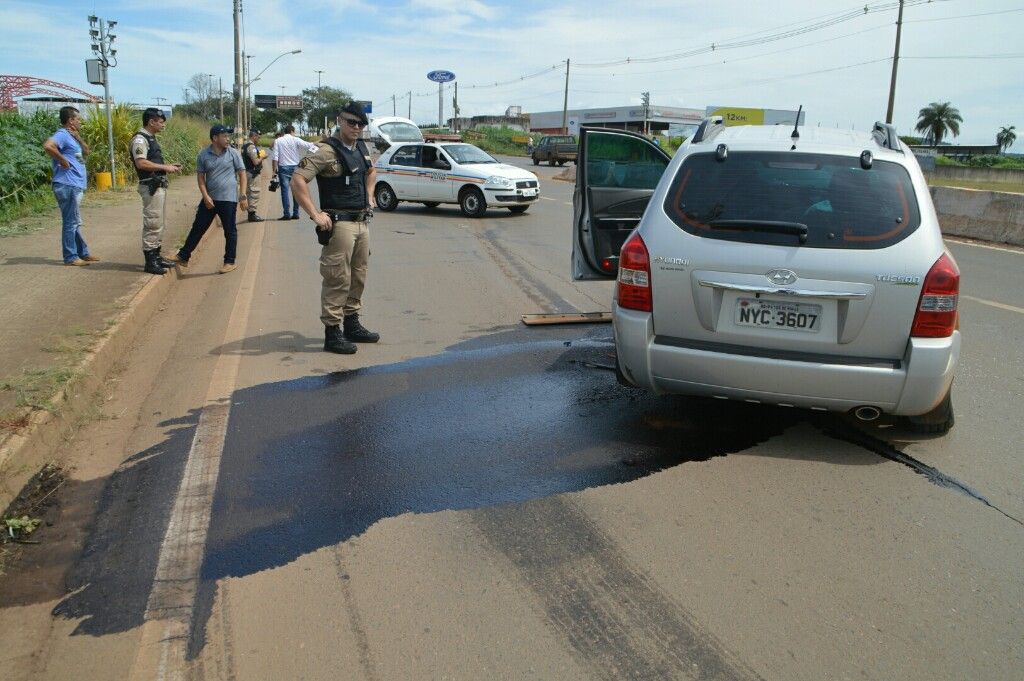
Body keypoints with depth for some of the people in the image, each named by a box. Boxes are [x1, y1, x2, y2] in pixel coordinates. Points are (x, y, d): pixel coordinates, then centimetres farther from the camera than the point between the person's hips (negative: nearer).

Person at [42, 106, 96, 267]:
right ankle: (71, 257, -2)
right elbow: (47, 146, -30)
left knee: (75, 222, 17)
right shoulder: (62, 135, -12)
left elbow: (86, 151, 21)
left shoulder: (71, 137, 18)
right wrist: (62, 160, -20)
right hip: (67, 186, -11)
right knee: (71, 222, -6)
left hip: (75, 186, 11)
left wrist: (78, 137, 6)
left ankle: (82, 253, 26)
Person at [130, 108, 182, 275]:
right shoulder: (140, 139, -14)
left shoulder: (151, 138, 17)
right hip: (150, 187, -10)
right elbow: (141, 163, -25)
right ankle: (150, 261, -3)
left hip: (159, 185, 10)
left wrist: (168, 166, 12)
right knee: (152, 223, -7)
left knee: (158, 223, 16)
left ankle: (156, 255, 25)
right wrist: (164, 167, -20)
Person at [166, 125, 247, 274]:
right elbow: (200, 177, 4)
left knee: (230, 231, 3)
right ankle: (183, 256, 18)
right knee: (197, 228, 9)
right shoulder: (204, 155, 1)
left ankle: (230, 262, 15)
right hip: (209, 199, 2)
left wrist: (243, 196, -6)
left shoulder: (233, 153, -2)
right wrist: (206, 196, -7)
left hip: (228, 200, -2)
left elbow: (242, 174, 0)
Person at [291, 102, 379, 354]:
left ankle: (352, 324, 26)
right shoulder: (327, 151, -13)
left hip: (362, 222, 8)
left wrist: (369, 196, 21)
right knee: (338, 279, -6)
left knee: (358, 276, 14)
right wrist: (316, 214, -22)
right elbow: (297, 181, -21)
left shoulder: (361, 148, 12)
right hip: (339, 223, -8)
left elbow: (371, 172, 35)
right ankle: (332, 333, 1)